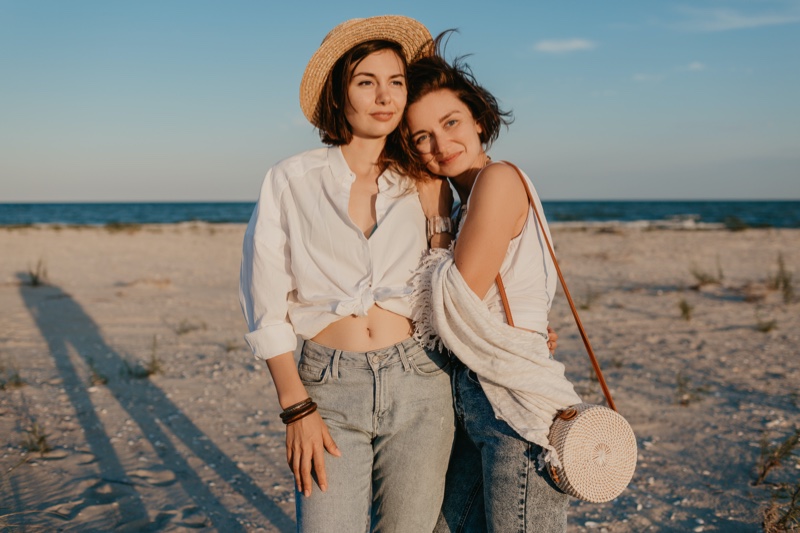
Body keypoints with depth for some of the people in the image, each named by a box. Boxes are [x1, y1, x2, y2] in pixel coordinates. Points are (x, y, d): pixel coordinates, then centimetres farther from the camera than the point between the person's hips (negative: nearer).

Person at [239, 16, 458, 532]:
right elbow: (267, 307, 0)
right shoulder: (292, 180, 1)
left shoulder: (425, 185, 8)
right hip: (328, 389, -1)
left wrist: (435, 207, 0)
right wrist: (296, 408, -6)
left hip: (418, 382, 2)